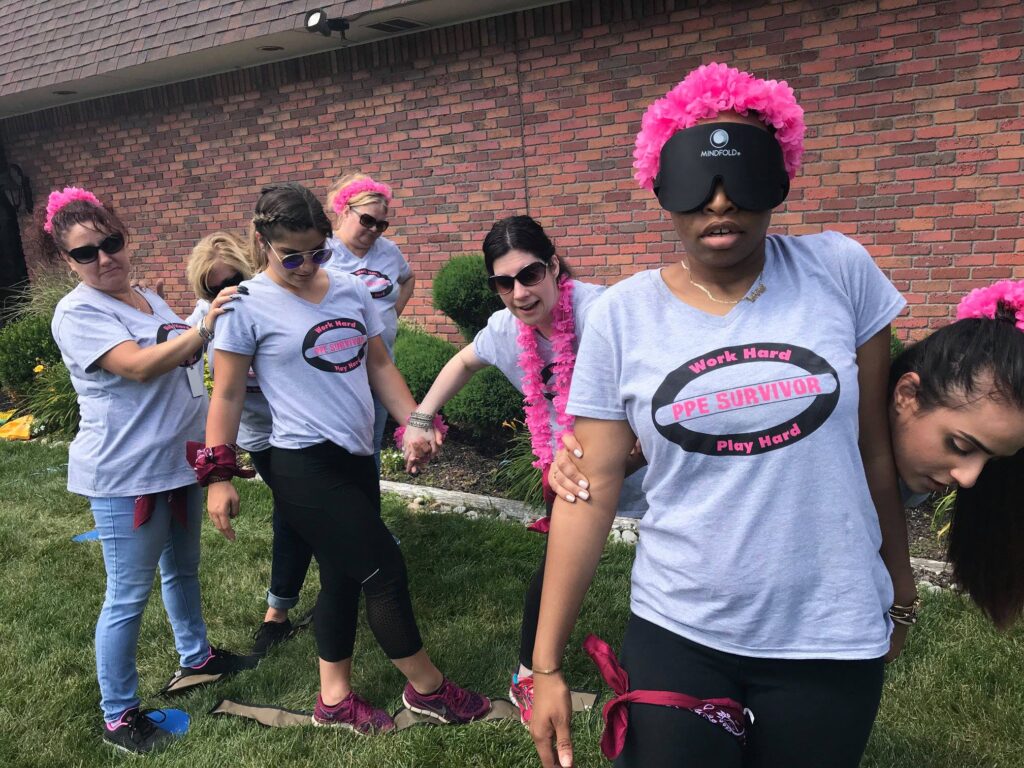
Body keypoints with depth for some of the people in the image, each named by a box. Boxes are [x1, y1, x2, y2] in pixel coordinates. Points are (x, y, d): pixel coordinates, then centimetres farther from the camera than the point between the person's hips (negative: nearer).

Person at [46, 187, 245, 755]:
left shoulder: (149, 299, 9)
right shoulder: (78, 313, -14)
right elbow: (138, 367, -28)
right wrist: (203, 330, -38)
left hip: (181, 461, 8)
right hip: (126, 474, -8)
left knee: (183, 569, 23)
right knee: (128, 596, 2)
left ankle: (195, 656, 43)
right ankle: (118, 714, 18)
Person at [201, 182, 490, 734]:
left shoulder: (351, 290, 5)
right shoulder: (249, 305, -9)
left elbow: (379, 365, 14)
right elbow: (227, 394, -5)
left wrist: (413, 423, 5)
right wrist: (217, 475, -7)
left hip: (356, 458, 6)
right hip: (305, 467, -6)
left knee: (345, 576, 16)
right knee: (384, 570, -2)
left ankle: (335, 697, 35)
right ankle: (427, 688, 20)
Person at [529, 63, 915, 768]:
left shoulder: (840, 271, -6)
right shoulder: (621, 315, -8)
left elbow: (875, 439, 3)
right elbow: (591, 488, -7)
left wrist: (899, 580, 14)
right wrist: (547, 663, -5)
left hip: (832, 637, 1)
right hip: (676, 636, -1)